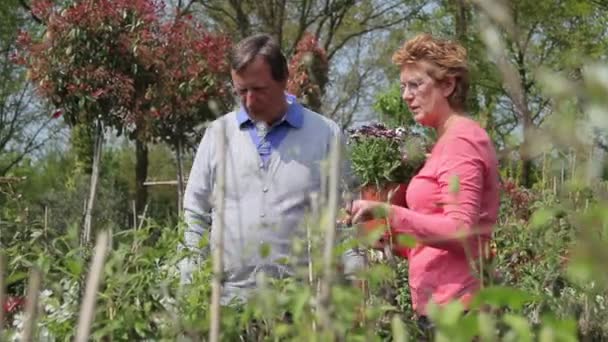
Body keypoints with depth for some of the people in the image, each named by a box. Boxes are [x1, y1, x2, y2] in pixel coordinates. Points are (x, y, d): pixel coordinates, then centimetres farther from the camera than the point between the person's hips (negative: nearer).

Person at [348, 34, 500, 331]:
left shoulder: (461, 139, -8)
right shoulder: (450, 141, 19)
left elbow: (460, 232, -18)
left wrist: (388, 214, -21)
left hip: (452, 305, -9)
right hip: (439, 305, 9)